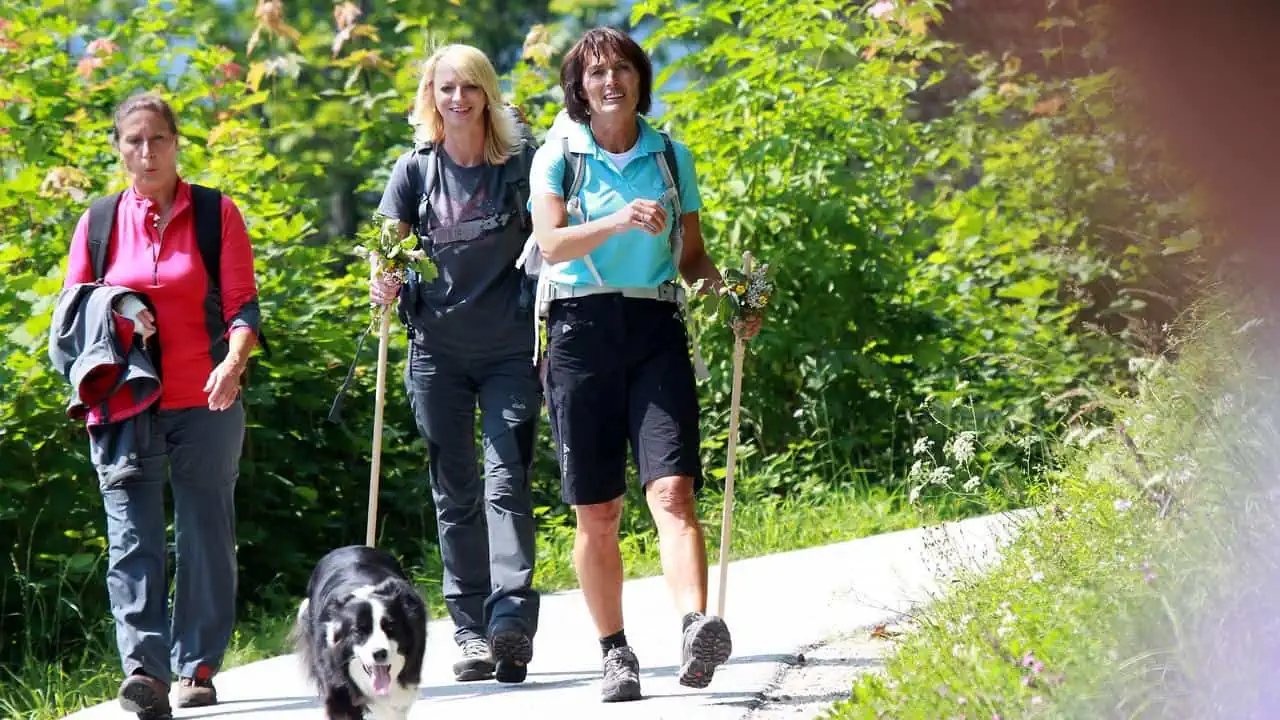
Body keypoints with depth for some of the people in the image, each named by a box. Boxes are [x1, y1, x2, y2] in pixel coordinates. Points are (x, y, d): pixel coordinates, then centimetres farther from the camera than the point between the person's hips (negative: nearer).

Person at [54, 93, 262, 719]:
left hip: (205, 406, -1)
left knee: (206, 535, 3)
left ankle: (198, 668, 13)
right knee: (132, 536, -11)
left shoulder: (216, 214, 5)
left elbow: (243, 307, 0)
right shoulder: (99, 221, 10)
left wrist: (232, 363, -19)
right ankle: (144, 669, -20)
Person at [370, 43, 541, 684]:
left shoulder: (520, 163, 1)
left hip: (509, 348, -2)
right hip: (437, 348, 3)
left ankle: (512, 618, -24)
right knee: (455, 493, 5)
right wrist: (383, 282, -19)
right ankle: (471, 631, 9)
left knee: (506, 481, -14)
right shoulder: (416, 170, 5)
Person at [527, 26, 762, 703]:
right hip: (582, 330, 0)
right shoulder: (557, 156, 6)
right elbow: (552, 243, -9)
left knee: (672, 489, -18)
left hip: (656, 330, 0)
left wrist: (724, 290, -3)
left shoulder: (671, 156, 12)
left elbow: (691, 254, 17)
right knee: (596, 512, 2)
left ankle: (696, 627, -35)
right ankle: (615, 654, 12)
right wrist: (620, 222, -24)